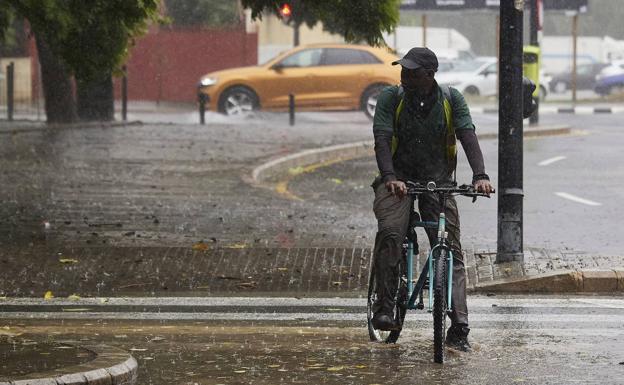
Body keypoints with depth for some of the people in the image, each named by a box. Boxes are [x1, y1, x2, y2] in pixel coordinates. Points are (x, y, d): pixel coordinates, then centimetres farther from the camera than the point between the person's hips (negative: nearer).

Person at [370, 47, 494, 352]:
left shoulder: (451, 100, -2)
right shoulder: (391, 98, -5)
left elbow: (468, 137, -12)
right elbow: (382, 140, -16)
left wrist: (480, 176, -29)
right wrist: (390, 177, -34)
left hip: (438, 181, 2)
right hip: (398, 180, -1)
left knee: (451, 251, -7)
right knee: (389, 234, -29)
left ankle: (458, 329, -8)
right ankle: (383, 308, -22)